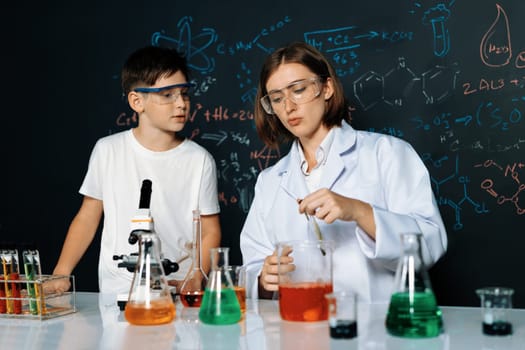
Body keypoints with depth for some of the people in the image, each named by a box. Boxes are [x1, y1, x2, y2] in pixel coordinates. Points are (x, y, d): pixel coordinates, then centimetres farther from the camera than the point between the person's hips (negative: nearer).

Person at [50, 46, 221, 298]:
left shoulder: (200, 160, 2)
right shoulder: (108, 150, 5)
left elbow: (210, 232, 6)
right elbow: (87, 218, 11)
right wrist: (60, 275, 1)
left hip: (176, 293, 0)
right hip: (116, 294, 0)